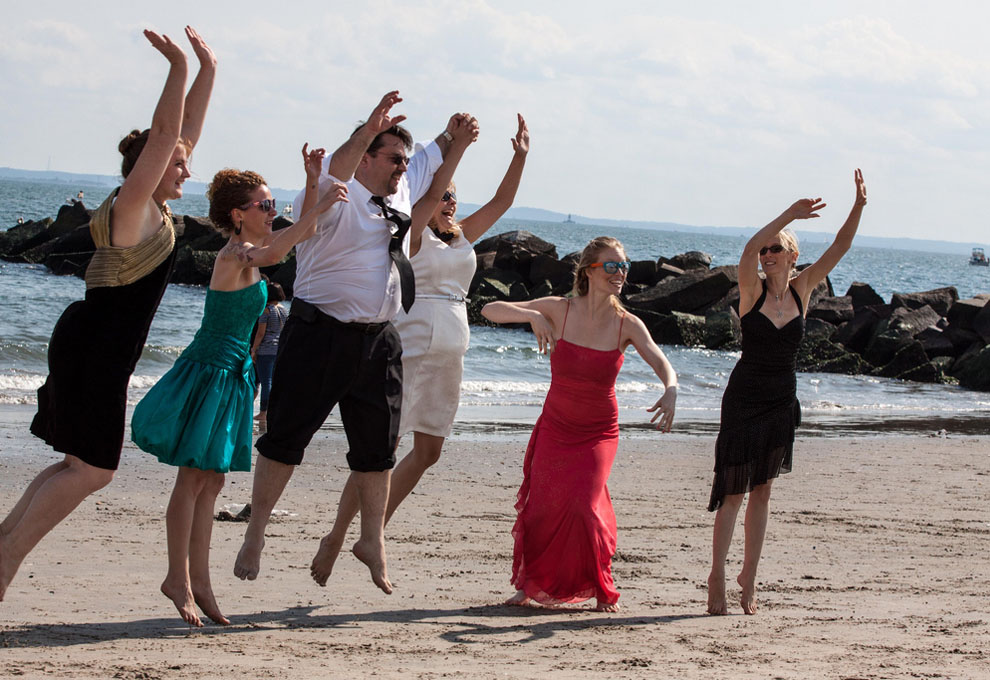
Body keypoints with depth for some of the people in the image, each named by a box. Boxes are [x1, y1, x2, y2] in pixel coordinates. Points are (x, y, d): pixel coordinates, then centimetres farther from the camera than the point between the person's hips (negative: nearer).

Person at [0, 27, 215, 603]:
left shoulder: (154, 210, 12)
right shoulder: (130, 208, -12)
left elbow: (185, 131, 19)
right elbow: (163, 135, -22)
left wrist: (208, 70, 20)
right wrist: (179, 69, -24)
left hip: (97, 352, 10)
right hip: (95, 352, -10)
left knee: (86, 465, 12)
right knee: (93, 469, -6)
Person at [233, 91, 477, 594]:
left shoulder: (401, 193, 12)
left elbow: (427, 161, 34)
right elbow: (333, 172, -36)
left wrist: (450, 137, 20)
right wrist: (367, 134, -50)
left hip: (378, 340, 7)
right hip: (320, 336, -7)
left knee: (377, 445, 11)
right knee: (285, 438, -1)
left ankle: (372, 539, 24)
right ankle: (254, 536, 8)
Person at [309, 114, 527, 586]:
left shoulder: (463, 237, 15)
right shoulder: (414, 234, -4)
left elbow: (501, 201, 13)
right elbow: (430, 193, -20)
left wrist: (520, 156, 4)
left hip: (448, 354, 8)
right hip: (411, 348, -8)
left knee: (428, 452, 8)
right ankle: (336, 537, -5)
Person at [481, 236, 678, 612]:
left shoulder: (627, 325, -11)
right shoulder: (559, 310, -11)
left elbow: (662, 364, -20)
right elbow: (490, 309, -11)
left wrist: (670, 391, -43)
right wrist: (532, 316, -30)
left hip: (598, 433, -1)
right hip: (555, 426, 1)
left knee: (583, 506, -15)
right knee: (543, 507, 3)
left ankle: (601, 589, 7)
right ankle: (531, 583, 29)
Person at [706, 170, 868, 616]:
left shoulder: (801, 289, 3)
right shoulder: (752, 290, -7)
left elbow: (838, 249, -4)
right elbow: (747, 251, -26)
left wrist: (858, 208, -17)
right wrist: (788, 216, -35)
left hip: (781, 401, 4)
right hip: (744, 398, -4)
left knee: (762, 491, 10)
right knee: (733, 490, -4)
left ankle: (749, 574, 18)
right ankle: (717, 575, 2)